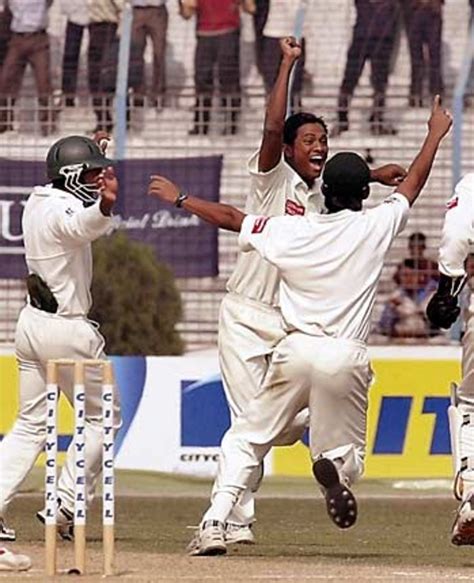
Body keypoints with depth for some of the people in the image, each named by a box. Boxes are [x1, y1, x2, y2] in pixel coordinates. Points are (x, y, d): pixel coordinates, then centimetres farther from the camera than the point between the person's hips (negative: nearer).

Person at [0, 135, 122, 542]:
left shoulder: (37, 202, 7)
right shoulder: (63, 210, -20)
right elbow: (82, 225, -47)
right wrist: (105, 204, -67)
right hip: (68, 329, -9)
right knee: (102, 417, 7)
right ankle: (65, 507, 3)